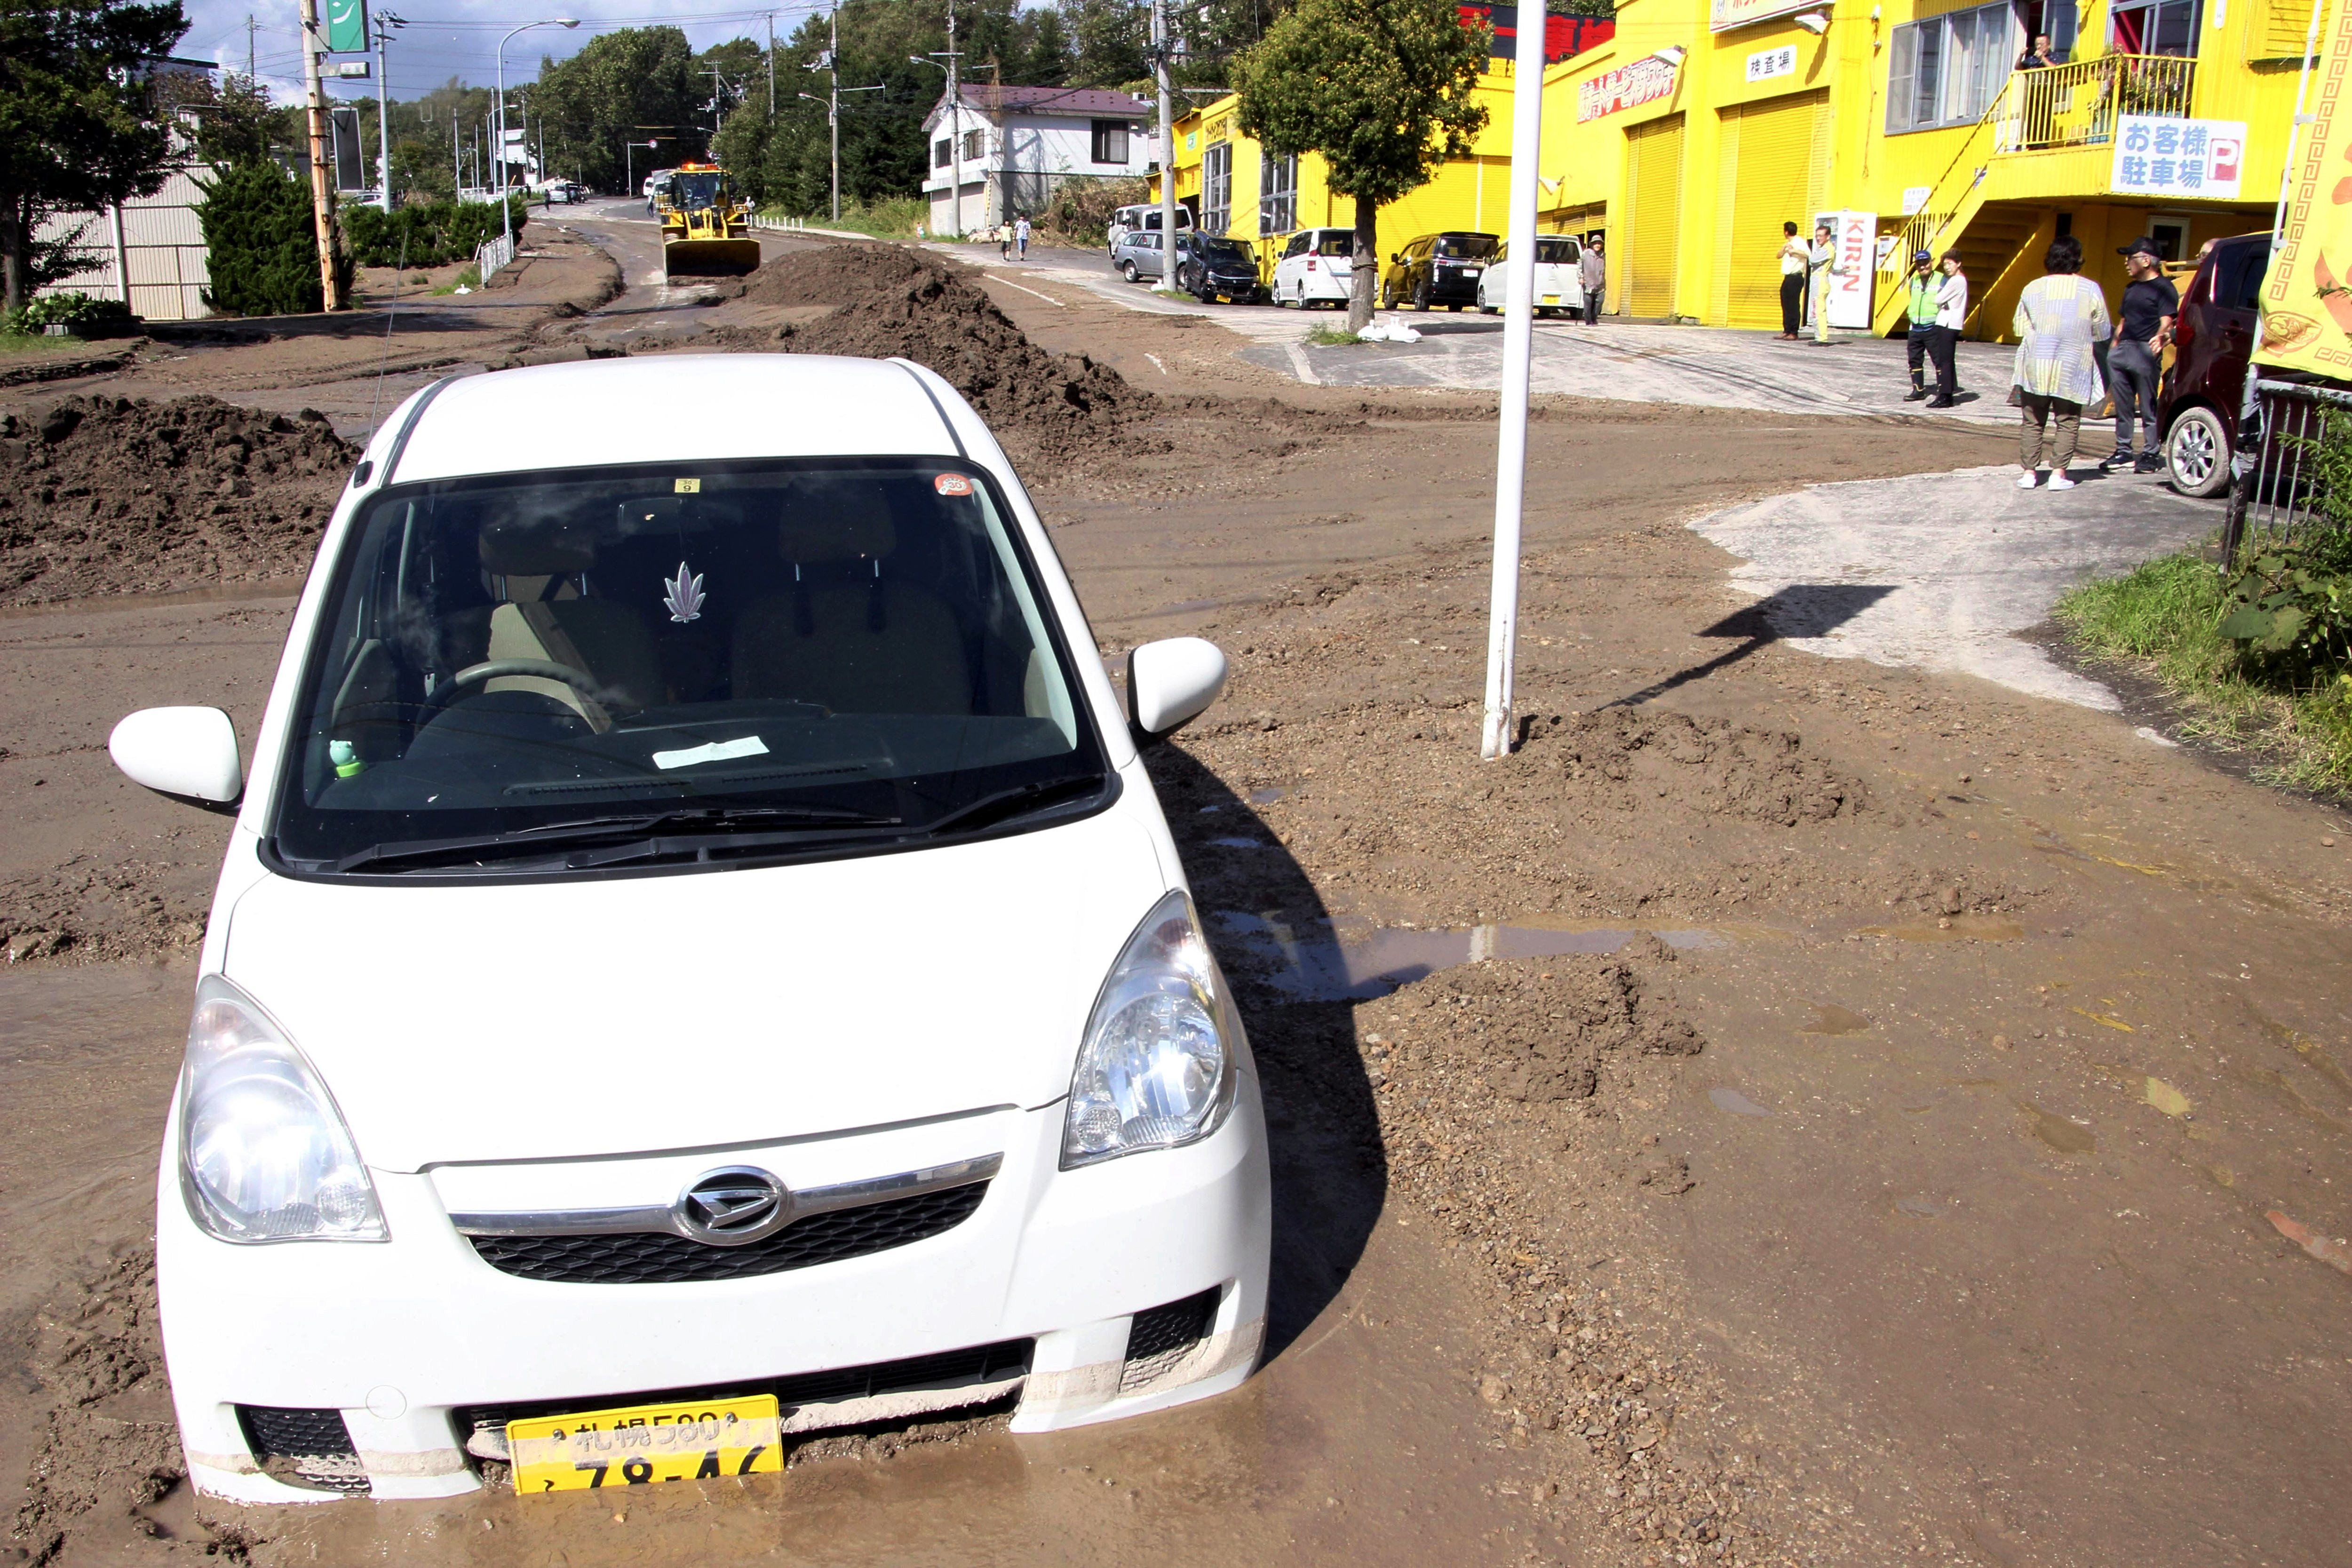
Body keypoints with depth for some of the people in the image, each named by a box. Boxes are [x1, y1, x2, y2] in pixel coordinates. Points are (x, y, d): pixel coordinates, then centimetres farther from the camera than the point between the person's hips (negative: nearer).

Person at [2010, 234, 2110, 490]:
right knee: (2068, 422, 7)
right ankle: (2058, 473, 0)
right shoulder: (2090, 290, -4)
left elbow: (2020, 327, 4)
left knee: (2033, 421, 9)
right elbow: (2102, 332, 2)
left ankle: (2028, 472, 6)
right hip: (2072, 368, -1)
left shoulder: (2033, 288, 0)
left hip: (2036, 365, 1)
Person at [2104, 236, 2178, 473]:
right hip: (2123, 350, 8)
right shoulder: (2131, 289, 23)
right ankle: (2123, 451, 17)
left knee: (2148, 407, -4)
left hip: (2145, 352, -8)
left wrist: (2160, 338, -30)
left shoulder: (2164, 288, -2)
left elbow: (2167, 322, -11)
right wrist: (2113, 349, 20)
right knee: (2122, 406, 10)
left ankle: (2150, 454, 0)